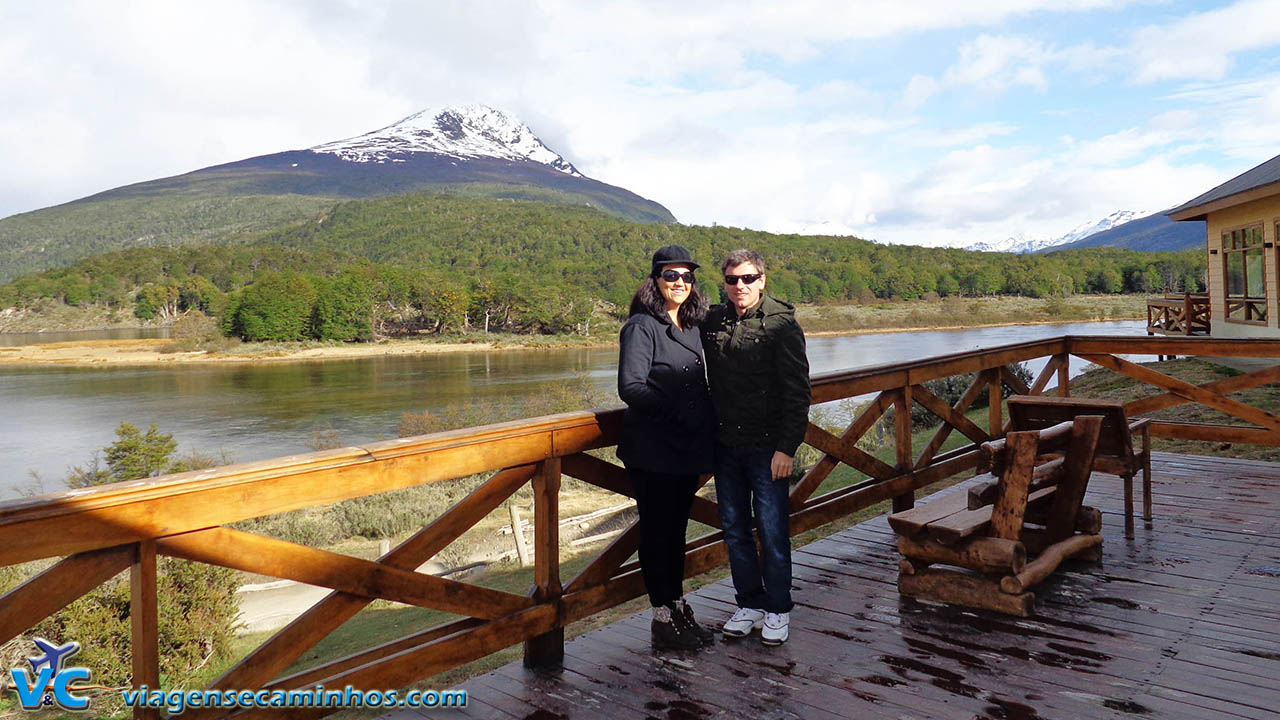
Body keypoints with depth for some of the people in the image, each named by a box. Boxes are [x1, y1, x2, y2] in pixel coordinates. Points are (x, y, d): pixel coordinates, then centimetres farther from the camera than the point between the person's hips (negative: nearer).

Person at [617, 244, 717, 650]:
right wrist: (675, 411, -22)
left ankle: (678, 608, 30)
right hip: (652, 452, -7)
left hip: (688, 449, 7)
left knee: (677, 530, 17)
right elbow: (630, 388, -18)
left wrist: (709, 423, 7)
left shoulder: (692, 327, 13)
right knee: (657, 532, 4)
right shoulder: (642, 326, -10)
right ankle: (663, 619, 16)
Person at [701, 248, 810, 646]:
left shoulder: (781, 322, -8)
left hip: (767, 447, -5)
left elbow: (797, 391, -10)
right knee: (734, 528, 12)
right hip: (725, 445, 5)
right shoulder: (713, 322, 6)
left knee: (772, 531, 2)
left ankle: (778, 610, 20)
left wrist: (787, 447, -14)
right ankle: (751, 603, 28)